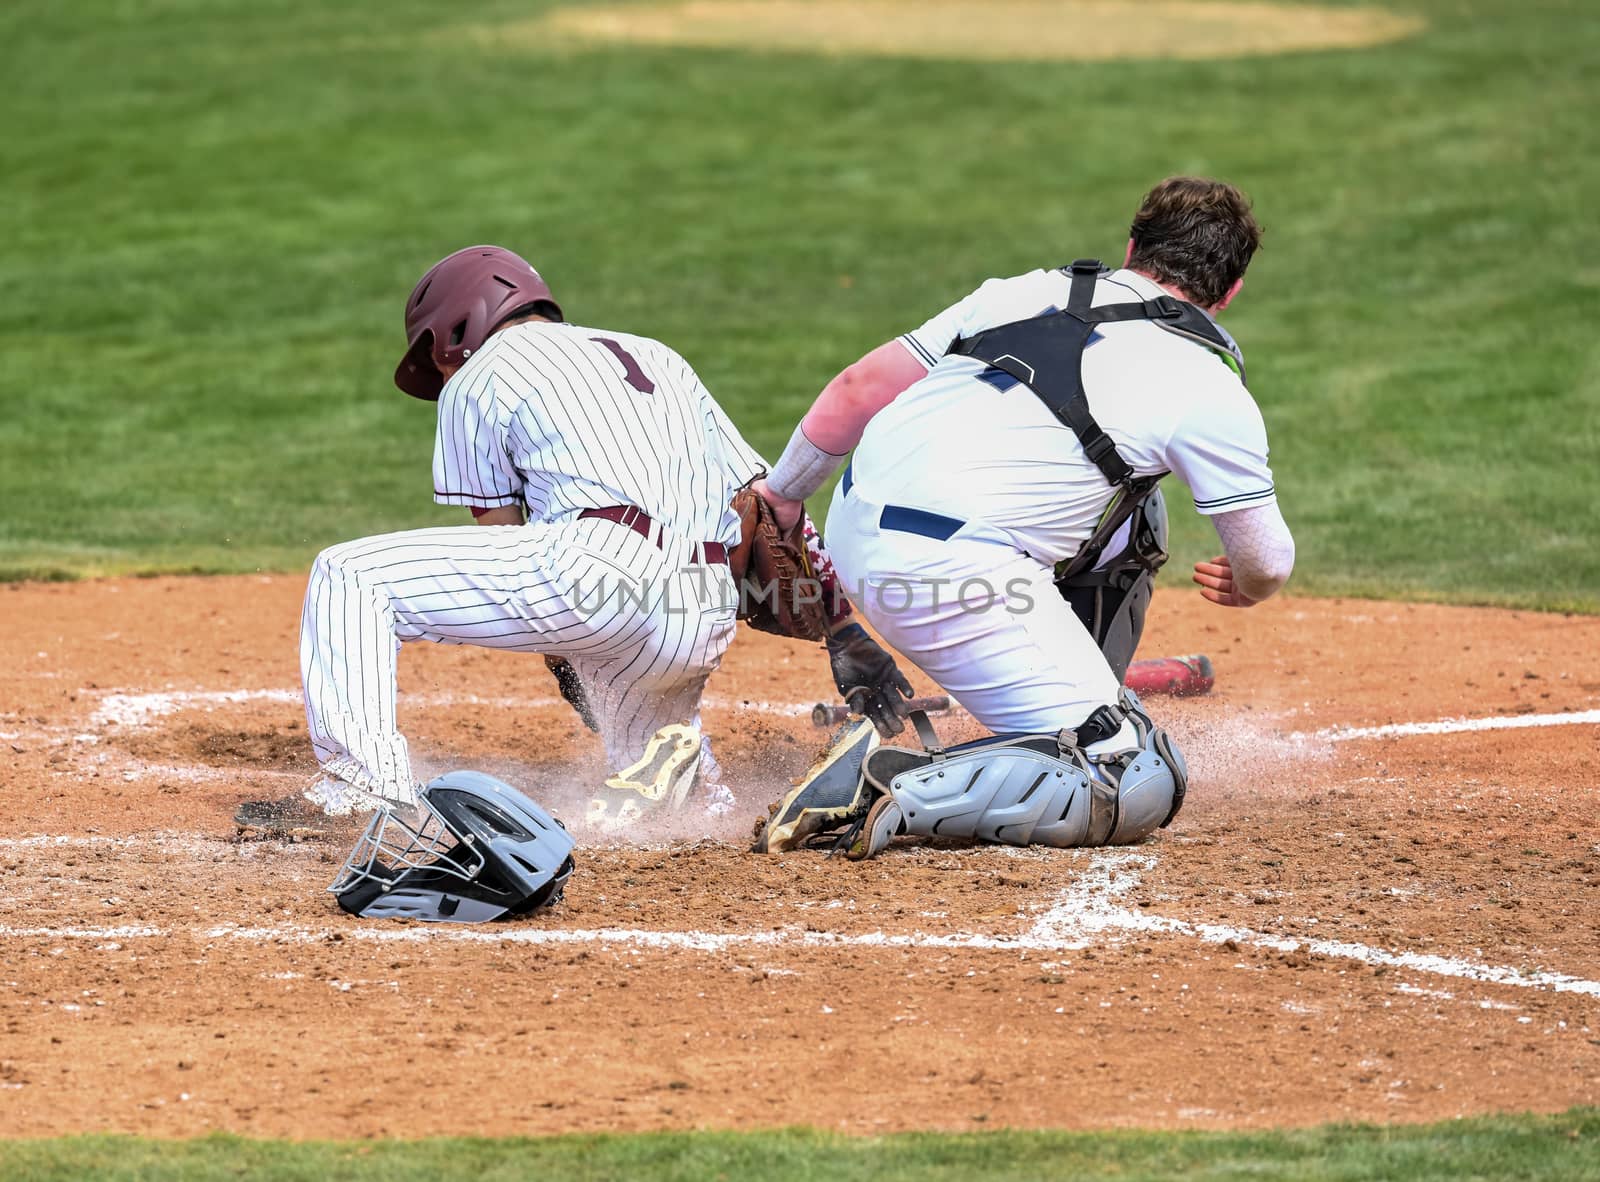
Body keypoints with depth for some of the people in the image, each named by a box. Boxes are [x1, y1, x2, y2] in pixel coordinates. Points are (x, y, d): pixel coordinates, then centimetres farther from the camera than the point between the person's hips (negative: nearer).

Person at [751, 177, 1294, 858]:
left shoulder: (1031, 291, 17)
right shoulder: (1210, 389, 1)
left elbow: (860, 387, 17)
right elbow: (1266, 565, 6)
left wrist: (781, 494, 30)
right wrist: (1244, 588, 30)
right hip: (947, 573, -8)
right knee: (1143, 790, -7)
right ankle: (898, 790, -21)